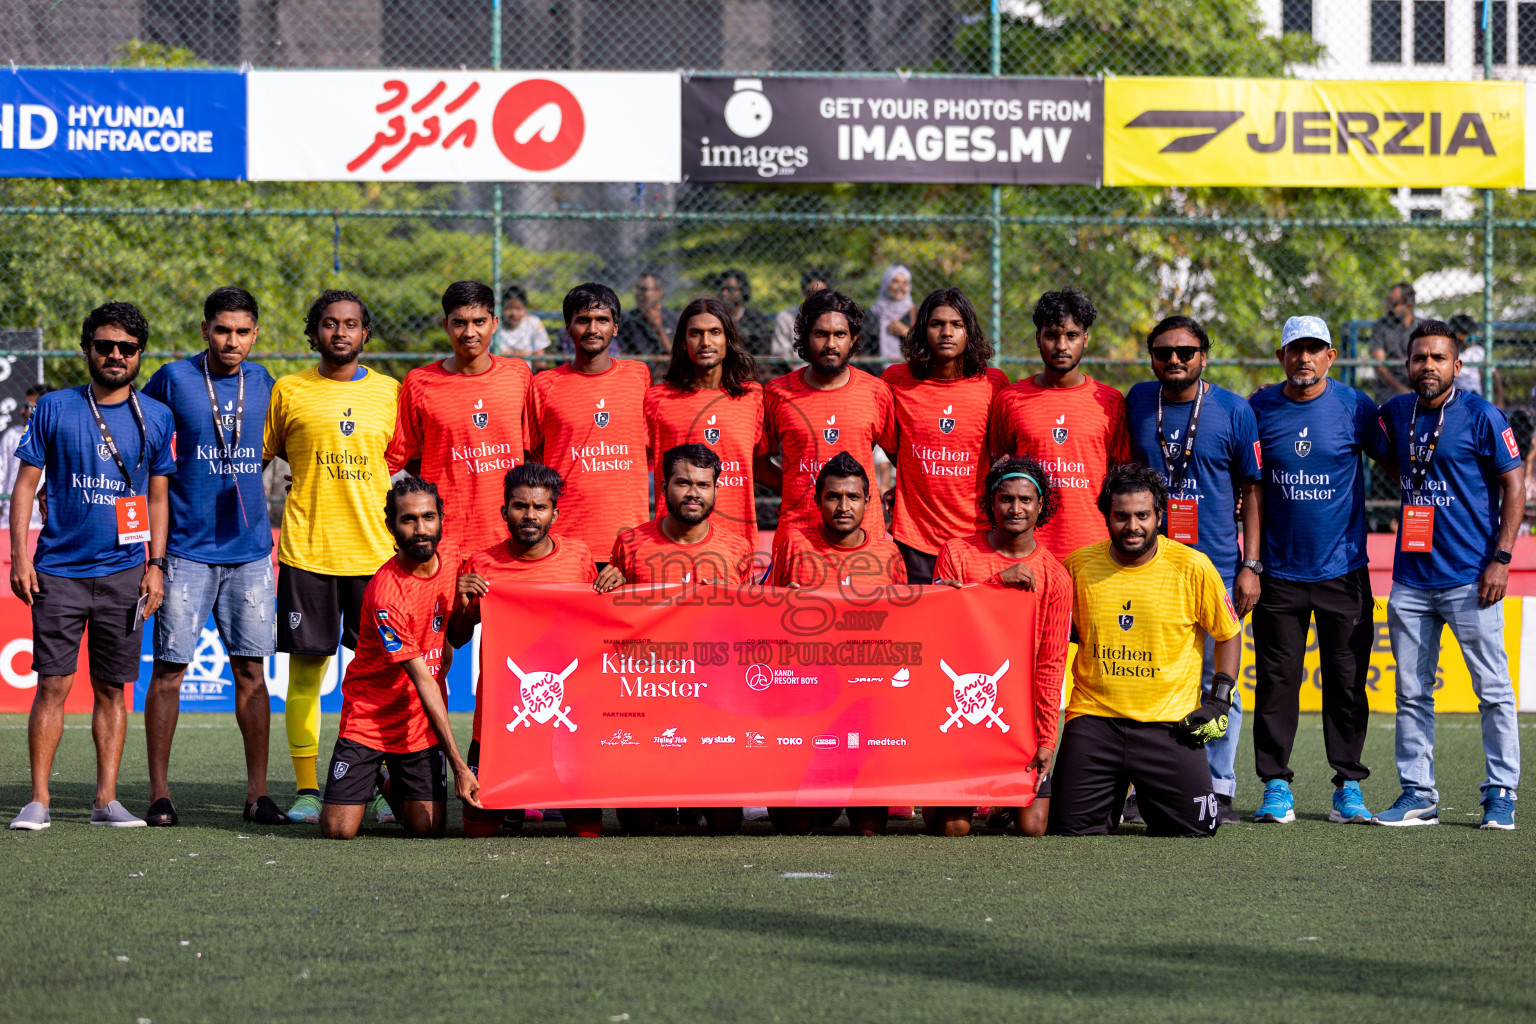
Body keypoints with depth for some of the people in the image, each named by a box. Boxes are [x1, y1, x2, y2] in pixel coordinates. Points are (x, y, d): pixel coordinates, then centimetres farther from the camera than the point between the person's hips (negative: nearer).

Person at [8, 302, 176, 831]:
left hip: (123, 572, 2)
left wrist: (156, 564, 5)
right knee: (53, 683, -5)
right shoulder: (55, 409, 2)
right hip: (59, 569, -2)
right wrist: (19, 555, -4)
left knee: (112, 688, 4)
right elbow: (26, 483, 4)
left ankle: (107, 800, 8)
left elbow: (158, 496, 14)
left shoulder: (156, 418, 8)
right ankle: (38, 800, 0)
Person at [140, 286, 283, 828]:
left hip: (249, 548, 3)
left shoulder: (261, 382, 8)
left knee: (251, 668, 3)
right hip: (187, 548, -3)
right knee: (169, 667, -3)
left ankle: (257, 793, 7)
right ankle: (159, 793, 2)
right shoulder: (174, 378, -3)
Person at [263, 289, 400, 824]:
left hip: (375, 552, 1)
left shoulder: (390, 393, 9)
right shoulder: (289, 391, 6)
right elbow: (258, 459, 12)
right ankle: (306, 788, 3)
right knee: (305, 669, -1)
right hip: (306, 552, -1)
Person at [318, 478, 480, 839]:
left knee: (428, 828, -8)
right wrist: (459, 765, -27)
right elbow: (421, 679, -25)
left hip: (423, 723, 5)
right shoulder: (385, 592, -23)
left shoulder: (448, 565, -2)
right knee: (339, 831, -14)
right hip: (369, 718, -5)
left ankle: (389, 781, 26)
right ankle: (373, 773, 21)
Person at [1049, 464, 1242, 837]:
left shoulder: (1192, 568, -4)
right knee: (1071, 828, -9)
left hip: (1168, 722, -1)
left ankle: (1148, 798, 24)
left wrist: (1219, 700, -2)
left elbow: (1229, 634, 7)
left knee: (1197, 826, -10)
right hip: (1093, 718, 1)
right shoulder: (1078, 565, 0)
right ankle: (1117, 792, 25)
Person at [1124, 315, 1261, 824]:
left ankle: (1218, 788, 6)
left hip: (1215, 566, -2)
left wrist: (1250, 565, -3)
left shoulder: (1233, 411, 0)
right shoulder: (1137, 402, 7)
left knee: (1216, 679, 0)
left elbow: (1252, 490, 3)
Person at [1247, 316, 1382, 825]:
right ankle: (1276, 784, 5)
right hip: (1280, 569, 1)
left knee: (1347, 679, 1)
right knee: (1277, 680, 0)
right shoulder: (1258, 409, 1)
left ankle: (1349, 784, 8)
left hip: (1343, 571, -1)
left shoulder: (1354, 407, -1)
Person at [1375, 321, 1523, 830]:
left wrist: (1500, 558, -11)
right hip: (1410, 579, 5)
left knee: (1493, 690, -2)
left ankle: (1501, 794, 5)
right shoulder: (1395, 414, 10)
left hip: (1470, 578, -5)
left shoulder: (1481, 416, -6)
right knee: (1411, 692, 7)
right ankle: (1417, 794, 13)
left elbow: (1514, 485, -5)